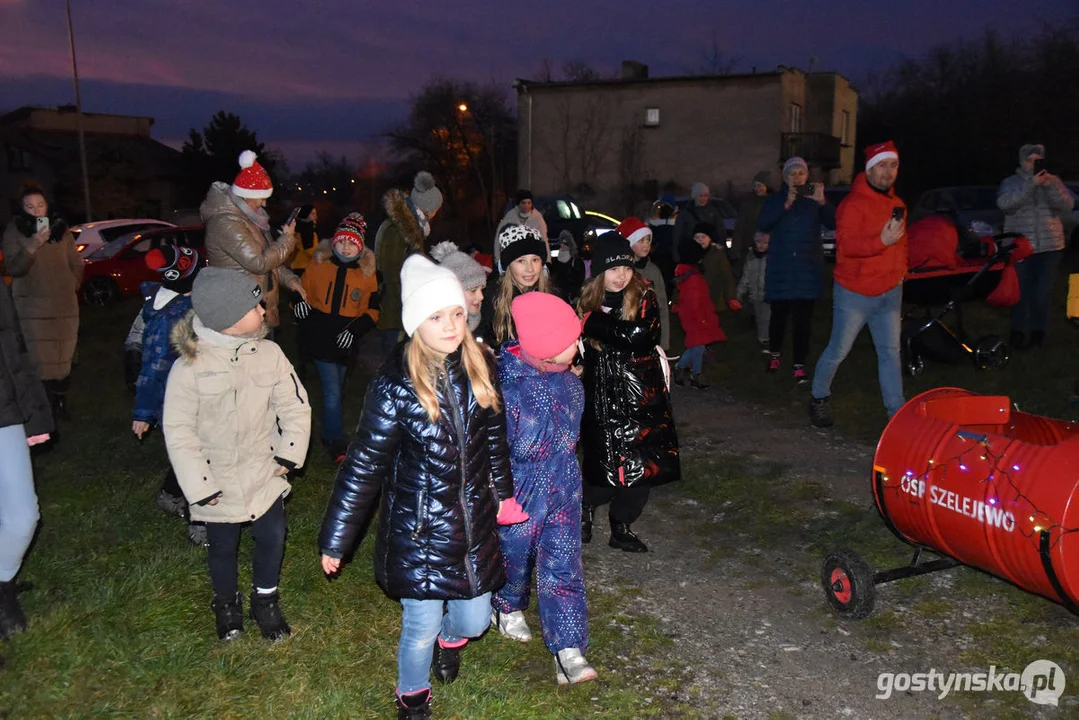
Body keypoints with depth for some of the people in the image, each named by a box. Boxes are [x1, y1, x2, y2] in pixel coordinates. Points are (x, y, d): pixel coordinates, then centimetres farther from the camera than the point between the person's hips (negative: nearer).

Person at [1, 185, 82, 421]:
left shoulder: (60, 228, 8)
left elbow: (76, 263, 18)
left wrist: (72, 285, 6)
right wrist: (32, 245, -22)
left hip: (66, 304, 4)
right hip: (33, 306, -4)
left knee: (64, 358, 10)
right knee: (42, 362, -11)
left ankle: (60, 399, 27)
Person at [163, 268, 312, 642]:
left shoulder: (268, 353, -9)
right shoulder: (189, 366, -17)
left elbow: (295, 406, 0)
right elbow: (178, 431, -13)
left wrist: (290, 454, -6)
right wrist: (199, 486, -14)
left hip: (264, 474, 2)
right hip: (219, 481, -2)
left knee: (272, 537, 10)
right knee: (222, 546, 15)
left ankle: (265, 600, 37)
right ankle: (227, 603, 43)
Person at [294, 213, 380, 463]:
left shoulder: (367, 272, 1)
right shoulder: (319, 264, -2)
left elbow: (372, 310, 1)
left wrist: (354, 330, -14)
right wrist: (299, 303, -14)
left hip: (345, 340, 2)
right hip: (320, 337, -2)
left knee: (336, 389, 18)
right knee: (332, 391, -7)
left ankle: (330, 434, 38)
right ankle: (335, 442, 5)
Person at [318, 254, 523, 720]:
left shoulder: (481, 368, -5)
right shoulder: (396, 385, -17)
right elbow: (363, 466, -12)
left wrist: (503, 494, 21)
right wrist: (334, 541, -7)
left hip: (474, 525, 4)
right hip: (418, 530, -4)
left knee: (475, 620, 14)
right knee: (421, 628, 7)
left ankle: (450, 639, 53)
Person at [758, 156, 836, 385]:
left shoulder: (815, 199, 8)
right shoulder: (776, 199, 8)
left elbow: (833, 224, -5)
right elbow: (763, 224, -9)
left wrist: (822, 202, -21)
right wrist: (786, 204, -19)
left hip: (807, 269, 0)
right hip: (780, 269, 0)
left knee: (803, 319, -6)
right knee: (779, 315, 6)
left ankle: (799, 366, -3)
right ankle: (774, 355, 29)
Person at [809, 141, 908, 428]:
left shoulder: (896, 204, 13)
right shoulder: (854, 204, -13)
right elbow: (846, 244, -27)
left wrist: (900, 272, 17)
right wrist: (881, 241, -40)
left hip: (890, 293, 7)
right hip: (855, 294, -7)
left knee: (890, 353, 5)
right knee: (838, 351, 3)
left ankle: (897, 412, 8)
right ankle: (819, 398, 23)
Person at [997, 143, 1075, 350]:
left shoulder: (1053, 181, 7)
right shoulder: (1010, 183, 2)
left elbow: (1067, 206, -4)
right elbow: (1005, 204, -17)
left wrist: (1050, 186, -18)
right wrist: (1031, 184, -22)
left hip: (1050, 245, 2)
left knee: (1043, 291, 1)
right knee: (1021, 291, -1)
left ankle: (1038, 330, 14)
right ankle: (1018, 330, 11)